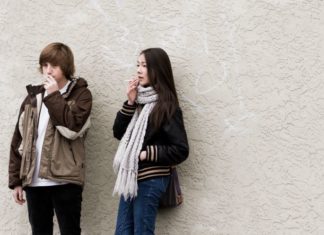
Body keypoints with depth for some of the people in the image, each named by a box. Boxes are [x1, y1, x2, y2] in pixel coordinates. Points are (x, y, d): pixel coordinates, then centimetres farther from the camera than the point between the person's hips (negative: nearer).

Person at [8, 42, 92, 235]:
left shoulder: (80, 94, 1)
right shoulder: (33, 98, 13)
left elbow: (73, 128, -17)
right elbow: (19, 141, 12)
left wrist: (53, 96, -10)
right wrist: (16, 180, 7)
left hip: (64, 181, -4)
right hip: (34, 181, 5)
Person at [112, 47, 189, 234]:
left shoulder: (167, 106, -11)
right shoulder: (140, 100, 8)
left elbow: (180, 150, -13)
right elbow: (118, 132, 5)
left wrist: (147, 153, -13)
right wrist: (130, 103, -5)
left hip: (150, 180, -7)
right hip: (131, 177, 7)